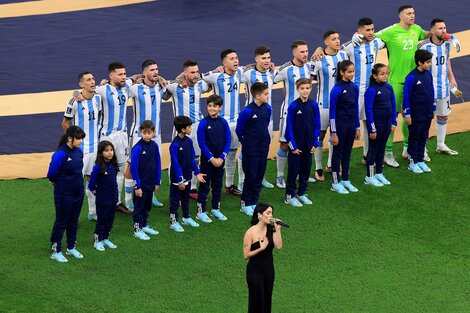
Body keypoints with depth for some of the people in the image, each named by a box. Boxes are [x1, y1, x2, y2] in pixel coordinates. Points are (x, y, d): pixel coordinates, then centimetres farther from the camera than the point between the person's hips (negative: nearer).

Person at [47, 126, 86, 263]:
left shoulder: (79, 151, -2)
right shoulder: (60, 154, -23)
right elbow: (51, 175, -14)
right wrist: (59, 184, 3)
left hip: (78, 193, 6)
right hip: (64, 195, -6)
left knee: (73, 221, 18)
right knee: (61, 222, 4)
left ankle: (71, 247, 32)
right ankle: (56, 251, 16)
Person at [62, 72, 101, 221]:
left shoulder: (98, 98, 3)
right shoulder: (75, 102, -16)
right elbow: (65, 123, -6)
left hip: (95, 146, 6)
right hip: (80, 148, -6)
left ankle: (93, 213, 23)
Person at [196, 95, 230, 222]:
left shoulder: (223, 122, -1)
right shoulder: (204, 123, -11)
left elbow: (228, 141, 2)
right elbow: (202, 143, -12)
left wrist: (222, 158, -9)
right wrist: (212, 159, -15)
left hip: (220, 160, 4)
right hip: (207, 160, -4)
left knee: (217, 185, 14)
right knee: (204, 185, 2)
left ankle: (215, 209, 26)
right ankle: (201, 212, 8)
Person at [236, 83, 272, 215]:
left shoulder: (267, 108, 0)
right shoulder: (247, 111, -19)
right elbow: (239, 129, -8)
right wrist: (246, 143, 4)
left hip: (263, 149, 6)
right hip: (251, 150, -6)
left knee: (259, 176, 11)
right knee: (250, 176, 1)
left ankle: (254, 203, 21)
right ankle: (245, 203, 14)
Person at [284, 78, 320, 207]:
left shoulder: (313, 105, -2)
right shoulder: (293, 106, -13)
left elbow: (316, 125, 5)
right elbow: (289, 127, -10)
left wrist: (315, 143, 1)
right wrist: (293, 146, -10)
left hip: (308, 145, 4)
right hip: (296, 144, -4)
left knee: (306, 169, 12)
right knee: (293, 169, 4)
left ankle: (302, 193, 25)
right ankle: (290, 195, 13)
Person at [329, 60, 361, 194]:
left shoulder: (354, 87, 3)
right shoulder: (337, 89, -16)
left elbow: (356, 108, 11)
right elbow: (332, 112, -13)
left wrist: (358, 127, 11)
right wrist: (333, 132, -13)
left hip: (351, 125, 6)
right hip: (340, 125, -6)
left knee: (347, 152, 14)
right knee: (338, 153, 5)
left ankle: (345, 180, 25)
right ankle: (335, 183, 13)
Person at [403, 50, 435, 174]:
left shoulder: (428, 75, 3)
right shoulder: (411, 77, -17)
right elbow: (406, 96, -14)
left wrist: (433, 109, 16)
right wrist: (407, 114, -13)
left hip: (427, 114, 6)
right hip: (416, 115, -6)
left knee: (423, 138, 14)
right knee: (414, 138, 5)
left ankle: (421, 160, 25)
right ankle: (413, 162, 15)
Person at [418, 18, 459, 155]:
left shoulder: (446, 43, 1)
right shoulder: (425, 46, -19)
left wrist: (451, 77, 18)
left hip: (444, 86, 7)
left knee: (443, 116, 17)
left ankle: (441, 145, 31)